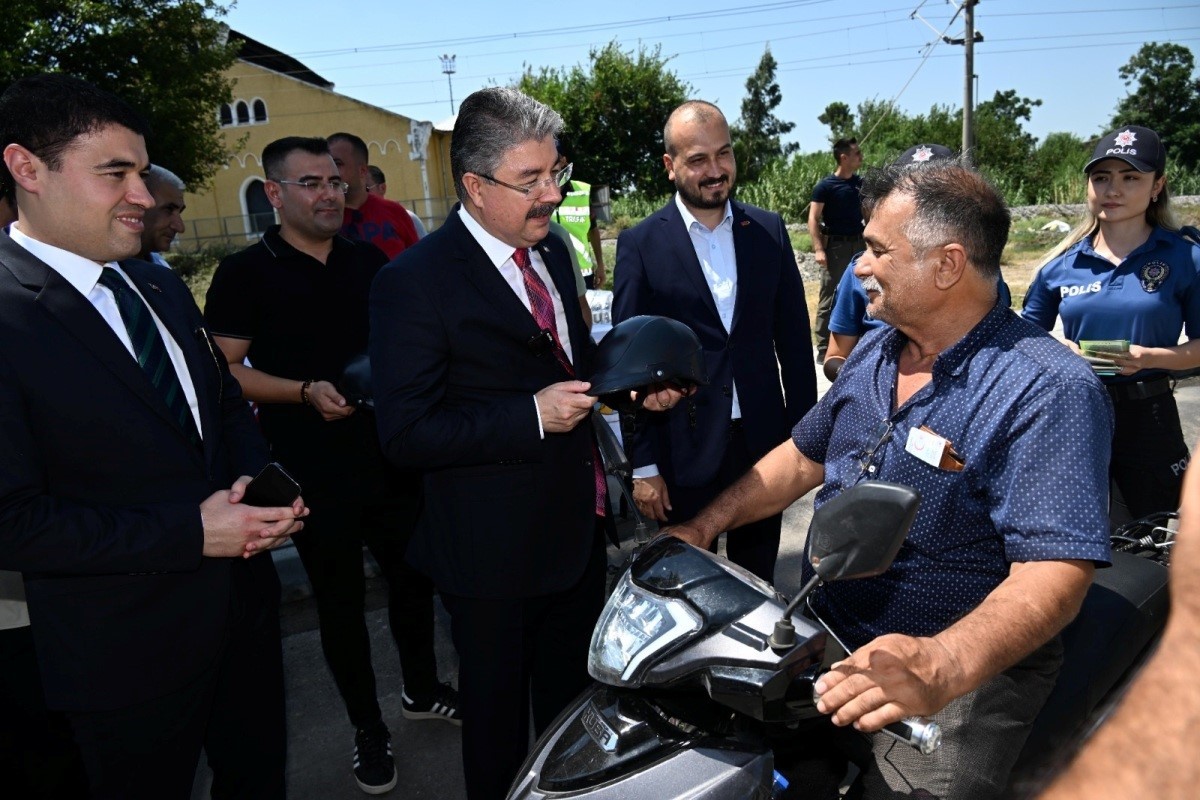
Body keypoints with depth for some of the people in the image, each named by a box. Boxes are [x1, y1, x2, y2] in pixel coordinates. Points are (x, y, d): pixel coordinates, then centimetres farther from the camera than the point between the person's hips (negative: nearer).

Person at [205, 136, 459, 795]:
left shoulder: (369, 260, 8)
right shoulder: (245, 273, -6)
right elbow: (225, 369, -9)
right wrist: (306, 392, -22)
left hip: (393, 458, 5)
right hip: (315, 474, -4)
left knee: (414, 577, 16)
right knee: (341, 602, 9)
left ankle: (422, 691, 40)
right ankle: (367, 727, 29)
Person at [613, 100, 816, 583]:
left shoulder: (769, 230, 3)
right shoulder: (640, 245, -6)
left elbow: (794, 338, 6)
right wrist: (643, 465, -7)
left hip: (763, 439, 3)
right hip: (684, 448, -2)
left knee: (758, 579, 18)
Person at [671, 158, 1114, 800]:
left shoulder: (1047, 390, -21)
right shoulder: (875, 351, 5)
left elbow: (1056, 571, -29)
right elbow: (805, 456, 14)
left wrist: (943, 666, -46)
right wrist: (702, 527, 4)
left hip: (961, 680, -6)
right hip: (827, 646, 6)